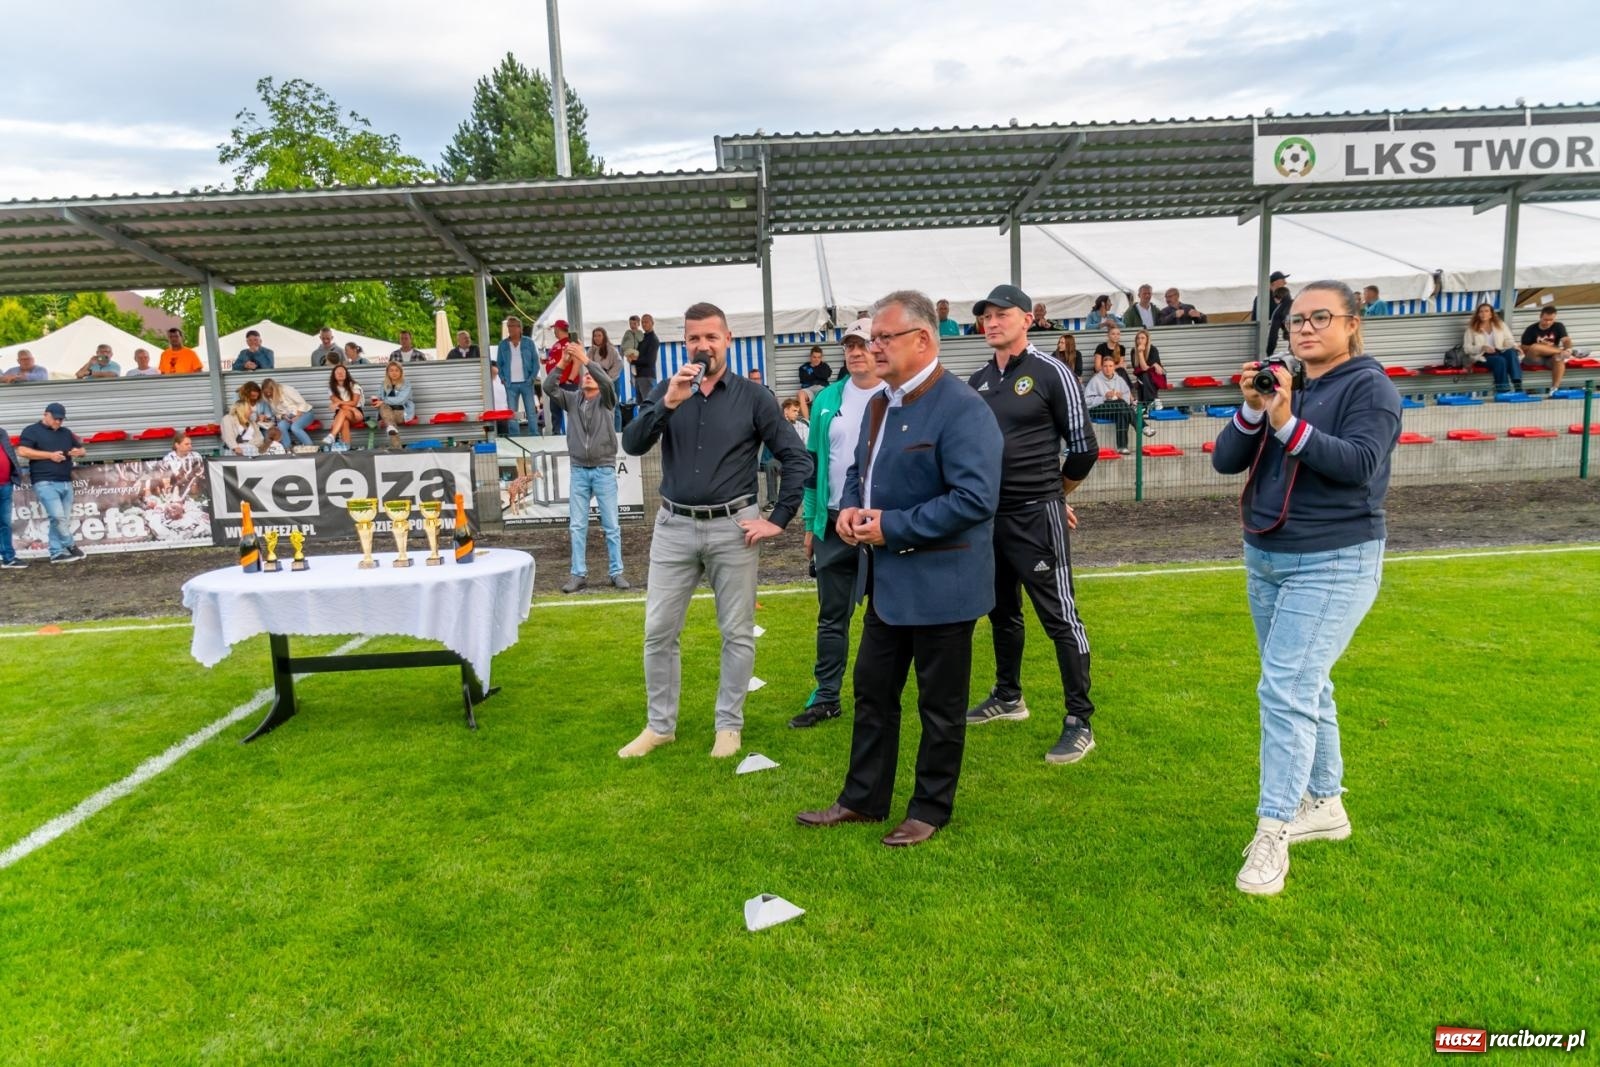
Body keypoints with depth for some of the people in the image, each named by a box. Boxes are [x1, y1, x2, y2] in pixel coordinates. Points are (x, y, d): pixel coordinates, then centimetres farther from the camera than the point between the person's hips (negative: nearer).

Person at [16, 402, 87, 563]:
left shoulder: (66, 433, 20)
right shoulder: (32, 431, 2)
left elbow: (81, 449, 27)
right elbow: (22, 451, -10)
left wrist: (78, 452, 1)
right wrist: (50, 455, -14)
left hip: (66, 482, 6)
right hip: (45, 483, -6)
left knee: (64, 519, 3)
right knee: (58, 517, -16)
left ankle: (57, 553, 9)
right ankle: (70, 547, -3)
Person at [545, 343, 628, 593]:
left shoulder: (605, 400, 4)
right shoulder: (571, 400, 10)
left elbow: (608, 382, -17)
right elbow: (548, 388, -4)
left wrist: (585, 360, -24)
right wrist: (563, 363, -15)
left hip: (604, 470, -2)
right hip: (578, 471, 2)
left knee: (611, 525, 1)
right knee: (577, 526, 2)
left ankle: (616, 572, 8)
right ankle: (579, 574, 7)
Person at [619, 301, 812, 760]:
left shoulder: (753, 396, -2)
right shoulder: (667, 391, 5)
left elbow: (798, 459, -1)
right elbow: (632, 445, -8)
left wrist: (778, 519, -5)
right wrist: (668, 404, -21)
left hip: (732, 528, -2)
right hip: (674, 527, 2)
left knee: (738, 633, 7)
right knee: (658, 632, 6)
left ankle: (729, 725, 23)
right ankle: (660, 725, 22)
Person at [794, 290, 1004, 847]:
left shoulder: (962, 408, -19)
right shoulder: (879, 403, 10)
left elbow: (975, 498, -26)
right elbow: (860, 470, 22)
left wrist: (893, 527, -23)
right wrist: (849, 507, -1)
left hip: (939, 583, -9)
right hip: (887, 581, 9)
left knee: (939, 706, 8)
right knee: (872, 692, 17)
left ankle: (930, 810, 25)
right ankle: (863, 799, 32)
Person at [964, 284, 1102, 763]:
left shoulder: (1050, 373, -8)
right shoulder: (977, 381, 9)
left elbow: (1083, 446, -5)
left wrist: (1052, 493, 7)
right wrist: (997, 494, 14)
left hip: (1036, 517, -6)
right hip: (988, 515, 7)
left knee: (1059, 617, -4)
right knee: (1002, 611, 18)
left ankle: (1079, 722, 4)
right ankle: (1008, 696, 35)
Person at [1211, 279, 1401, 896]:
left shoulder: (1369, 386, -8)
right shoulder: (1279, 385, 8)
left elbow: (1359, 463, -23)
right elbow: (1225, 462, -1)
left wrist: (1287, 424, -31)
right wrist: (1251, 411, -17)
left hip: (1333, 564, -7)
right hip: (1264, 557, 7)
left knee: (1287, 690, -14)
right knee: (1305, 688, 15)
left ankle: (1272, 833, -9)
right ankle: (1325, 805, 29)